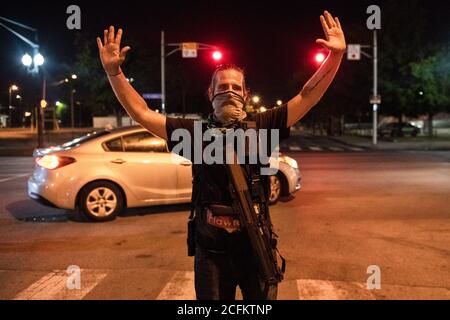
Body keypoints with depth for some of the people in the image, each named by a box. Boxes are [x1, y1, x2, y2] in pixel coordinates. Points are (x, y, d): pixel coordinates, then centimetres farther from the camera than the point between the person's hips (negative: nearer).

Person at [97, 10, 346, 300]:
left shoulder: (261, 127, -1)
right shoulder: (196, 132, -1)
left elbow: (307, 98, -4)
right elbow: (142, 113, -1)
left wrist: (335, 56, -13)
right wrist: (114, 72, -9)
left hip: (256, 248, 0)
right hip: (211, 251, 0)